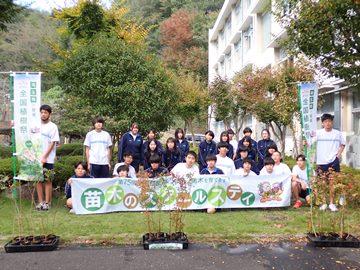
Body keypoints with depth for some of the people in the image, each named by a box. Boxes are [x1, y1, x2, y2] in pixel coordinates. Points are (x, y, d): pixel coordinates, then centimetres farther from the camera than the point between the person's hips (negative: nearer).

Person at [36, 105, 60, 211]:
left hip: (48, 159, -4)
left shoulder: (53, 126, -4)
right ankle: (40, 202, 15)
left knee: (48, 181, 0)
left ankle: (47, 202, 7)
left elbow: (52, 143, -8)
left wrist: (44, 157, -13)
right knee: (38, 180, 7)